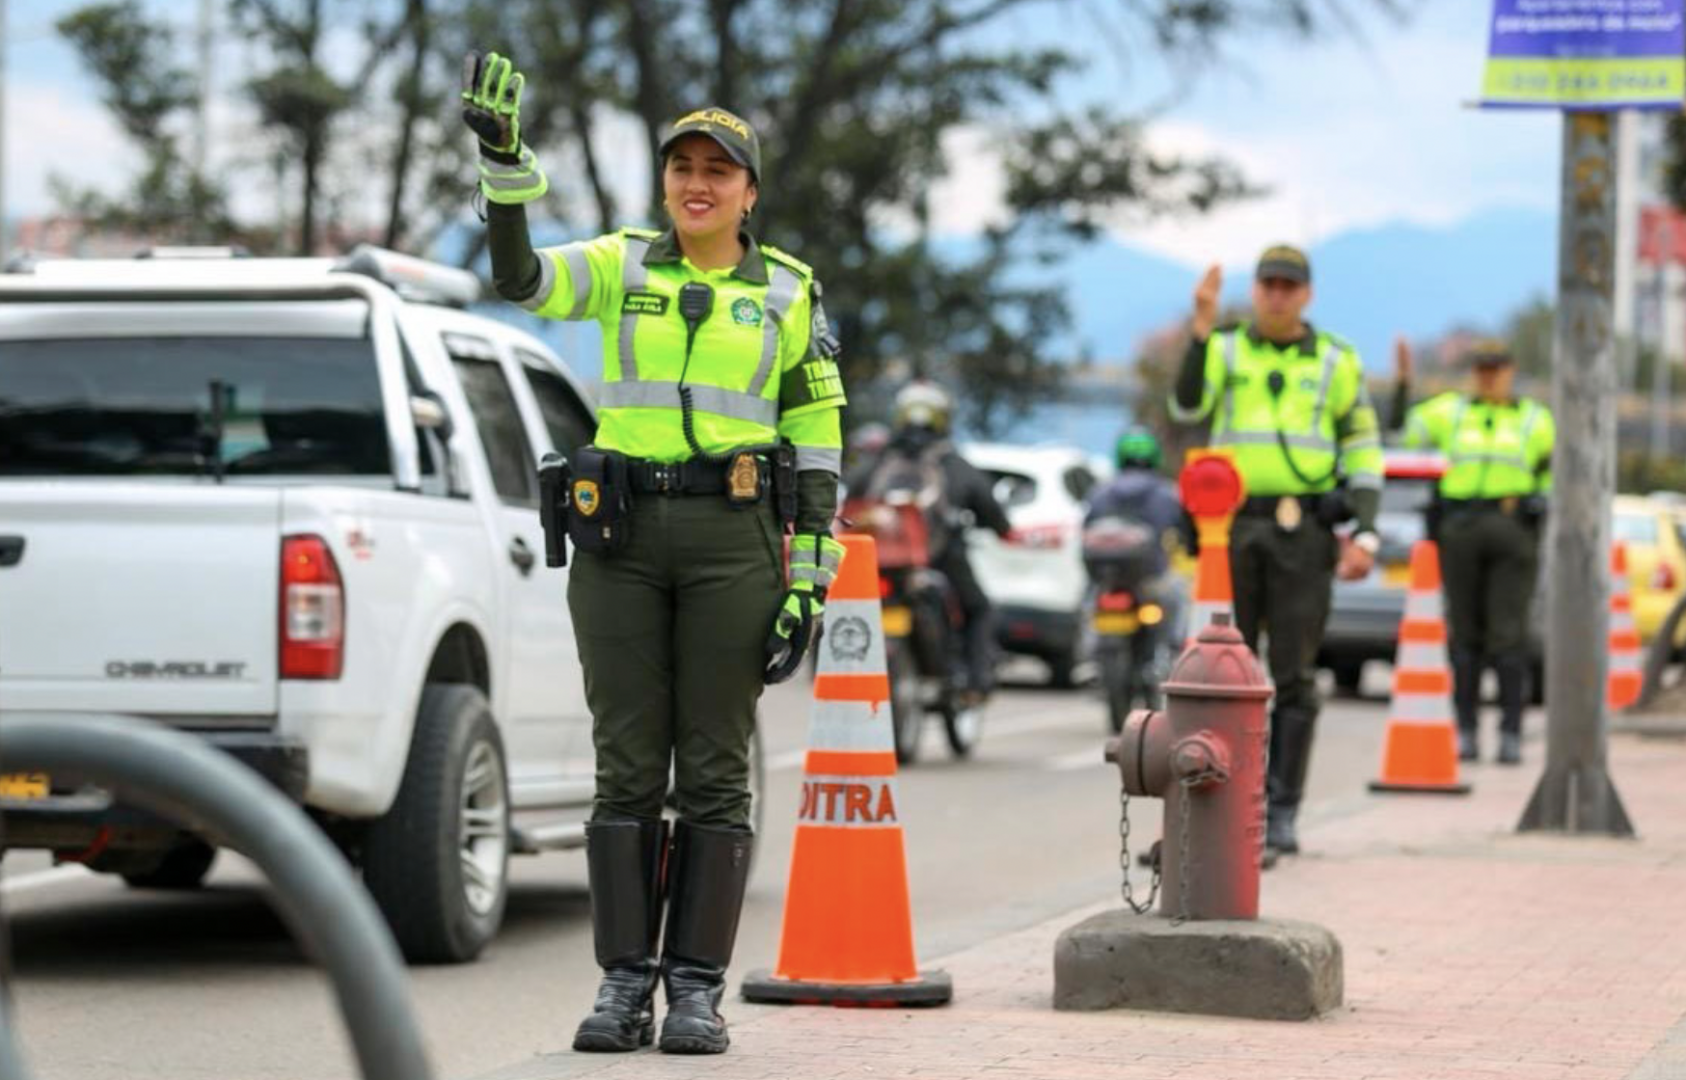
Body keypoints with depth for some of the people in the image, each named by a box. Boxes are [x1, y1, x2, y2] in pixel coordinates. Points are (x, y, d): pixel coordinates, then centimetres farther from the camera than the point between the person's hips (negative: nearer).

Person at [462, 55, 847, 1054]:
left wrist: (811, 580, -2)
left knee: (715, 768, -1)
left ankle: (698, 990, 3)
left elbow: (818, 445, 4)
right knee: (628, 766, 1)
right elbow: (521, 278, -11)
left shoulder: (790, 294, 6)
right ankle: (625, 985, 6)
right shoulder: (623, 267, 8)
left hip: (734, 540, -1)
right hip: (621, 536, 1)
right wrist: (504, 161, -26)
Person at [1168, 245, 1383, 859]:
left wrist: (1365, 535, -3)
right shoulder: (1225, 350, 8)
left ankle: (1283, 813, 0)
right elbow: (1187, 406, -11)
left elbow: (1364, 452, 7)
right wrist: (1203, 327, -20)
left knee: (1294, 675, -3)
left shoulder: (1336, 361, 7)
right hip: (1233, 528, 1)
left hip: (1303, 532, -1)